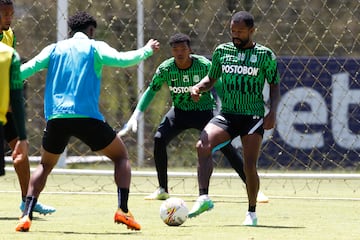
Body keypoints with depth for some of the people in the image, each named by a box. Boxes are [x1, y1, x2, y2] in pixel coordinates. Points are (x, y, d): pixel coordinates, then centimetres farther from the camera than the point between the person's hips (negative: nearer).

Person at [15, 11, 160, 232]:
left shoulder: (54, 49, 16)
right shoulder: (95, 47, 8)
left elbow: (25, 70, 9)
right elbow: (122, 59, -6)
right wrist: (147, 50, 10)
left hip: (56, 118, 3)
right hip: (86, 116, -3)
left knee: (45, 166, 23)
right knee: (121, 156, 15)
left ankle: (27, 216, 2)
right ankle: (123, 210, -5)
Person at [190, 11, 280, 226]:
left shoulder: (265, 55, 0)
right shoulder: (222, 51, 8)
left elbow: (275, 86, 6)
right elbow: (211, 79, 19)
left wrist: (273, 112, -8)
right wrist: (198, 88, -3)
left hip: (253, 117, -2)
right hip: (227, 114, 2)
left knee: (250, 165, -7)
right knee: (203, 145, -23)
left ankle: (252, 212, 12)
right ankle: (204, 197, -24)